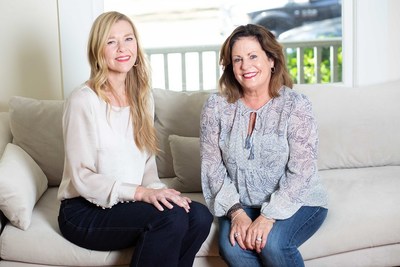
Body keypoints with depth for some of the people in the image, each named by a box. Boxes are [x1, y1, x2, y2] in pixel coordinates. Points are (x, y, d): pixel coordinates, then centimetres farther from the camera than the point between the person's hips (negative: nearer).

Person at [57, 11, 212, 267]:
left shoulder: (142, 96, 9)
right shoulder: (83, 100, -13)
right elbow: (82, 179, -14)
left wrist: (156, 189, -9)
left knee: (199, 215, -19)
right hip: (84, 211, -6)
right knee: (171, 216, -29)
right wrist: (141, 193, -24)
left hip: (128, 203, 6)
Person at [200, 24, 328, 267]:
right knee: (231, 247, -27)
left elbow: (300, 172, -13)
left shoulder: (296, 105, -9)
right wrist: (236, 212, -16)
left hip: (297, 202, -2)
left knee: (272, 243, -29)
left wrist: (269, 217, -23)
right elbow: (212, 166, -4)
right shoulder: (216, 106, -1)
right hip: (240, 204, 2)